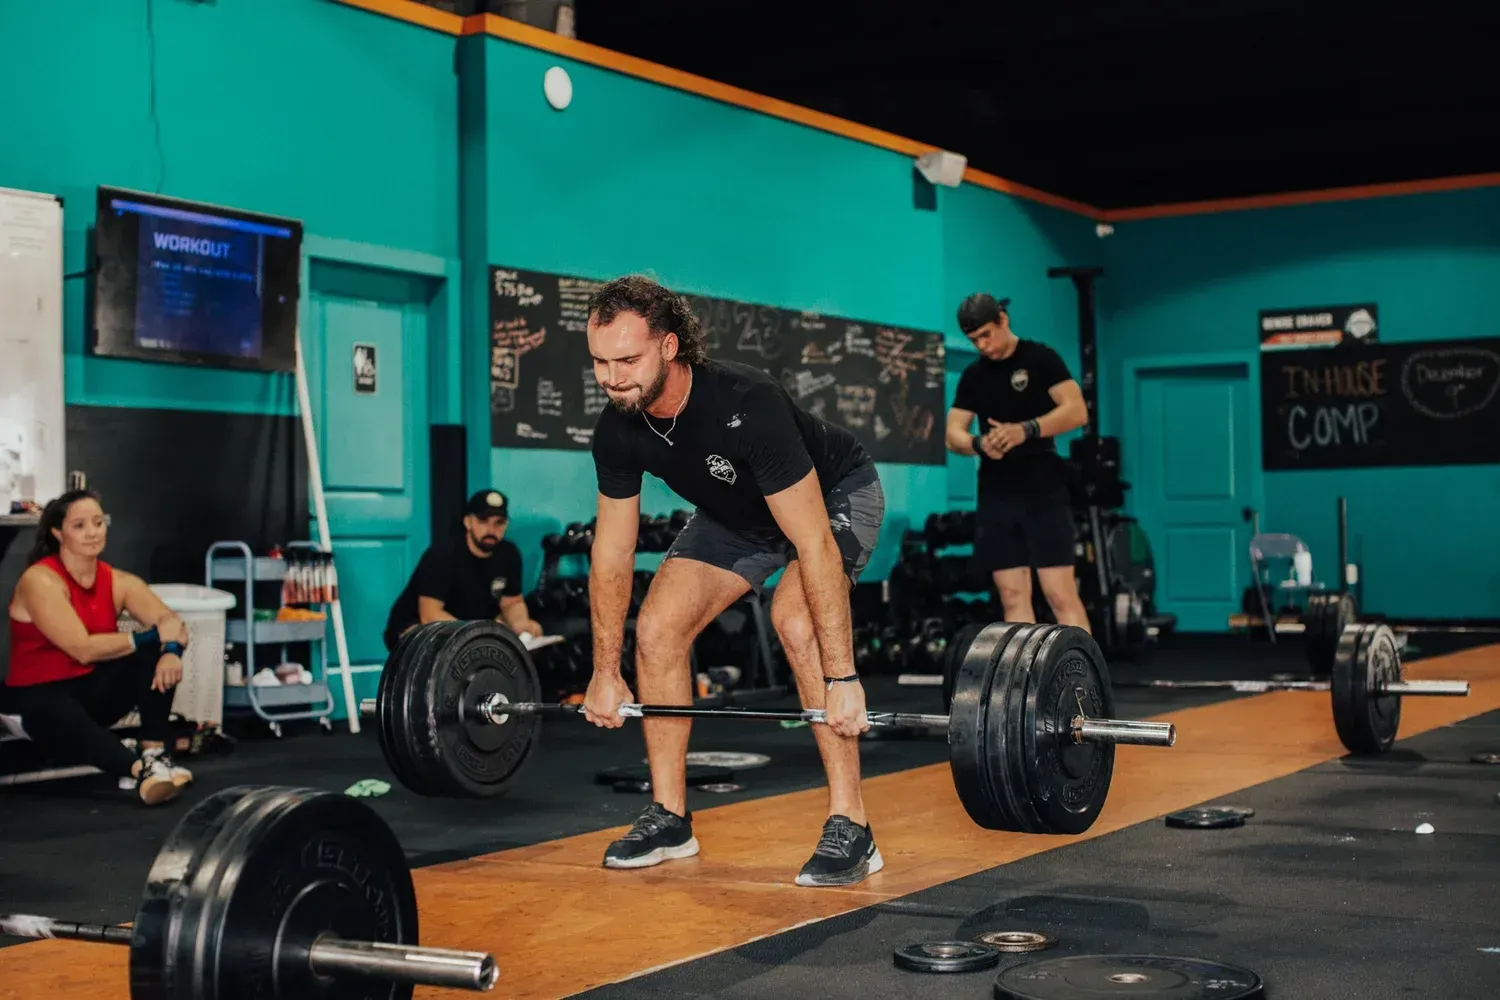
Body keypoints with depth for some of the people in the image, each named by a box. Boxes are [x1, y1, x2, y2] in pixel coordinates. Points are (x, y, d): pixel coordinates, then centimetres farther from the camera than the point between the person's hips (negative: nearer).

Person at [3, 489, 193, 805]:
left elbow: (171, 623, -9)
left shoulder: (119, 581, 1)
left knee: (158, 654, -17)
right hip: (38, 697, -6)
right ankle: (141, 770, -63)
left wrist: (171, 651, -34)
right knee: (70, 723, -42)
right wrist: (153, 636, -27)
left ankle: (154, 753, -27)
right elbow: (84, 649, -25)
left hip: (93, 689, 7)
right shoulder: (40, 580, -17)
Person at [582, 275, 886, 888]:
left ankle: (850, 829, -21)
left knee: (795, 621, -31)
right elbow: (612, 551, -7)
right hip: (736, 511, 6)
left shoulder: (746, 407, -41)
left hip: (836, 495, -6)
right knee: (658, 628, -9)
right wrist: (604, 673, -3)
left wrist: (842, 678, -41)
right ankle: (669, 818, 5)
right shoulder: (617, 430, -21)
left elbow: (814, 545, -40)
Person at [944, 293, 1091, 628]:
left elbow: (1077, 411, -10)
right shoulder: (973, 375, 14)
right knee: (1012, 595, 2)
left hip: (1042, 488, -5)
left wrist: (1026, 430, -24)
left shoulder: (1040, 358, 0)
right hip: (996, 492, 5)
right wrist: (978, 443, -15)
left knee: (1060, 593, -11)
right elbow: (953, 434, 9)